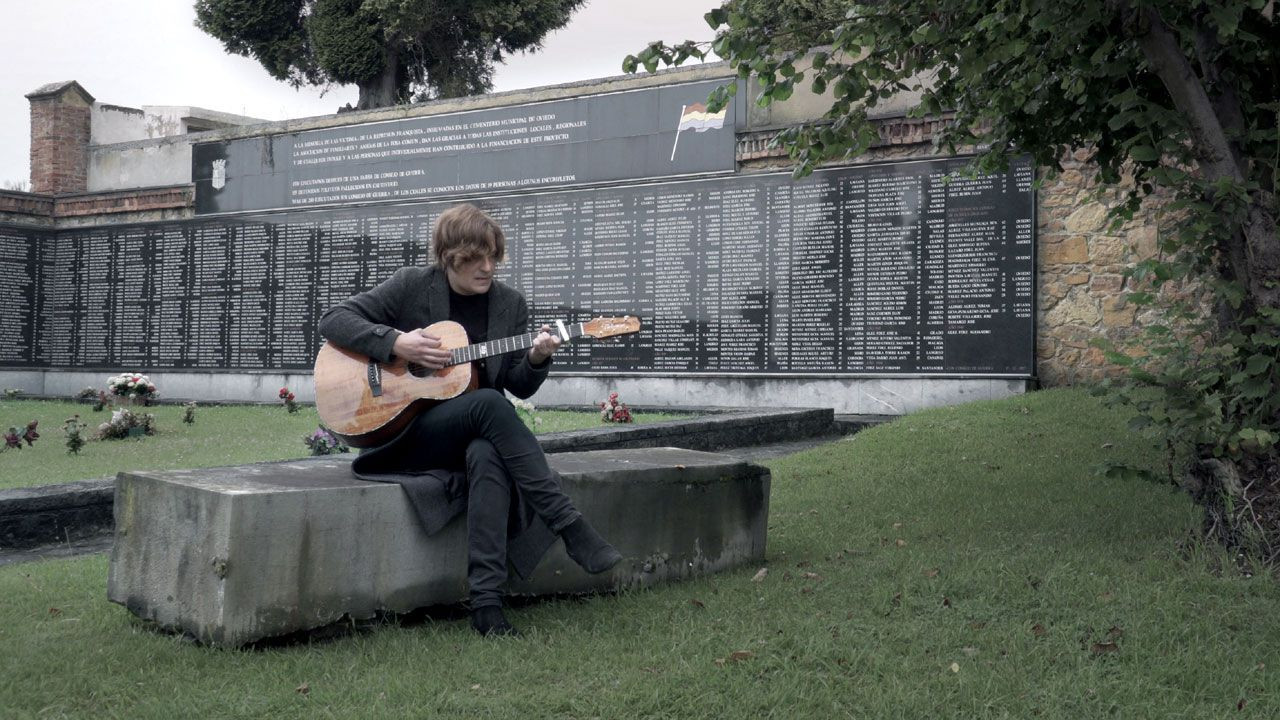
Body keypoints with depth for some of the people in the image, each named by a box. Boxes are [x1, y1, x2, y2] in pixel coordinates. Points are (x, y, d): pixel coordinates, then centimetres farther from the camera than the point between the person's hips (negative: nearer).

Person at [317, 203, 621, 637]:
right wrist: (396, 342, -18)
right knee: (488, 402, -34)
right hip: (405, 431, -2)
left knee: (487, 456, -37)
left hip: (476, 434, 3)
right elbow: (332, 321, -4)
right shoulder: (412, 286, -1)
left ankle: (486, 601, -42)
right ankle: (570, 527, -35)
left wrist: (536, 360, -13)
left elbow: (520, 387, 10)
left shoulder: (510, 304, 7)